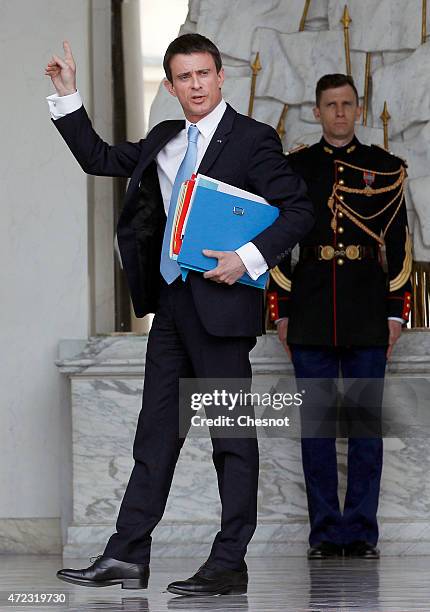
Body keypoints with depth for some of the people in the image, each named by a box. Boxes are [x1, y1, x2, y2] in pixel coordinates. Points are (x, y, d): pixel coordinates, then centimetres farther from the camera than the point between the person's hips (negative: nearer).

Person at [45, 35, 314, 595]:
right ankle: (126, 559, 10)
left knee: (232, 434, -1)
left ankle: (230, 565, 2)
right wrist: (68, 96, 16)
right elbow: (100, 159, 23)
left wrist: (249, 258, -20)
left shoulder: (252, 139, -6)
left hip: (220, 301, -7)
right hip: (171, 300, 7)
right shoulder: (165, 141, 14)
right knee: (156, 432, 8)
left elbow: (299, 210, -10)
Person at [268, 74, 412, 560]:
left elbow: (398, 246, 7)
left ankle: (361, 531, 5)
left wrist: (396, 311, 1)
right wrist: (281, 311, 3)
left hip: (368, 309, 0)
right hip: (311, 310, 0)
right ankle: (325, 532, 6)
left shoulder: (385, 168, 7)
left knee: (366, 422, 0)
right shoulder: (293, 167, 8)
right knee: (316, 422, 1)